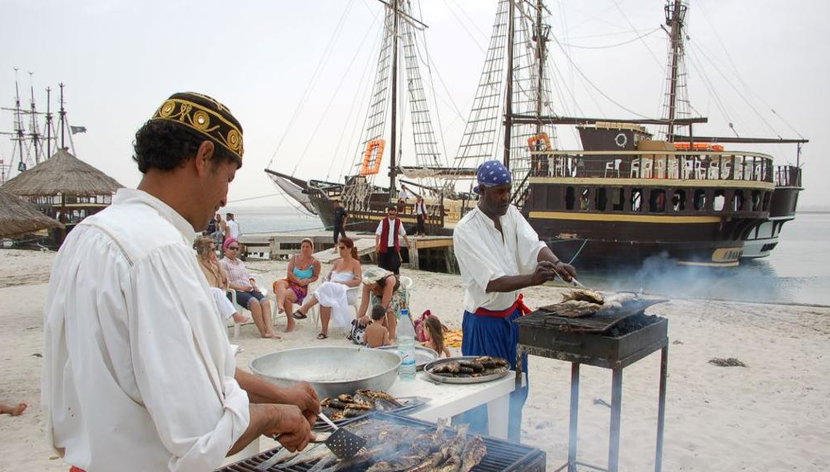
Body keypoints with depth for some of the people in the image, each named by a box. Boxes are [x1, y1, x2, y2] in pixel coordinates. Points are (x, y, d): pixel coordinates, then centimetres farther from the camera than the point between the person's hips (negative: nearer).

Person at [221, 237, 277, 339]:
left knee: (265, 302, -21)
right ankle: (263, 332, -30)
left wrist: (254, 285, 5)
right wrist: (241, 288, -16)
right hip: (236, 292, -7)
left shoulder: (239, 262, 27)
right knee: (255, 302, -33)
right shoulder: (223, 263, 1)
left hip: (249, 289, 7)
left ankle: (269, 330, -32)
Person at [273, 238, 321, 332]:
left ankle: (290, 321, -19)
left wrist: (308, 280, -12)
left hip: (302, 288, -3)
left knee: (286, 295, -32)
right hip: (289, 282, 3)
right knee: (279, 283, -34)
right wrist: (299, 281, -12)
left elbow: (316, 276, 10)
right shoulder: (295, 258, 10)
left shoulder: (315, 262, 2)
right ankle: (280, 304, -59)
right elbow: (289, 273, 2)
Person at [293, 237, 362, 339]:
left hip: (346, 293, -5)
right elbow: (328, 277, 24)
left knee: (327, 289, -36)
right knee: (325, 298, -33)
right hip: (331, 290, 5)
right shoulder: (337, 262, 24)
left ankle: (304, 309, -31)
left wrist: (340, 283, -14)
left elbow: (358, 281, -7)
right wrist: (328, 281, -1)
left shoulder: (355, 263, 6)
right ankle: (324, 330, -36)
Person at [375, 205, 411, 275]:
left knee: (396, 264, -8)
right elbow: (378, 233, -13)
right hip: (384, 247, -1)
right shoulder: (383, 222, -7)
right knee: (382, 264, 6)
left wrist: (407, 243, 17)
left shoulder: (398, 222, 2)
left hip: (394, 247, 1)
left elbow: (403, 233, 13)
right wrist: (377, 244, -25)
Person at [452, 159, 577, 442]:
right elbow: (492, 282, -29)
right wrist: (532, 279, -42)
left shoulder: (511, 215, 2)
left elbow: (534, 245, -13)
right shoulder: (466, 230, -21)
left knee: (515, 392, 20)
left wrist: (556, 263, -34)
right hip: (484, 323, -7)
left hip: (512, 315, 8)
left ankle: (511, 448, 38)